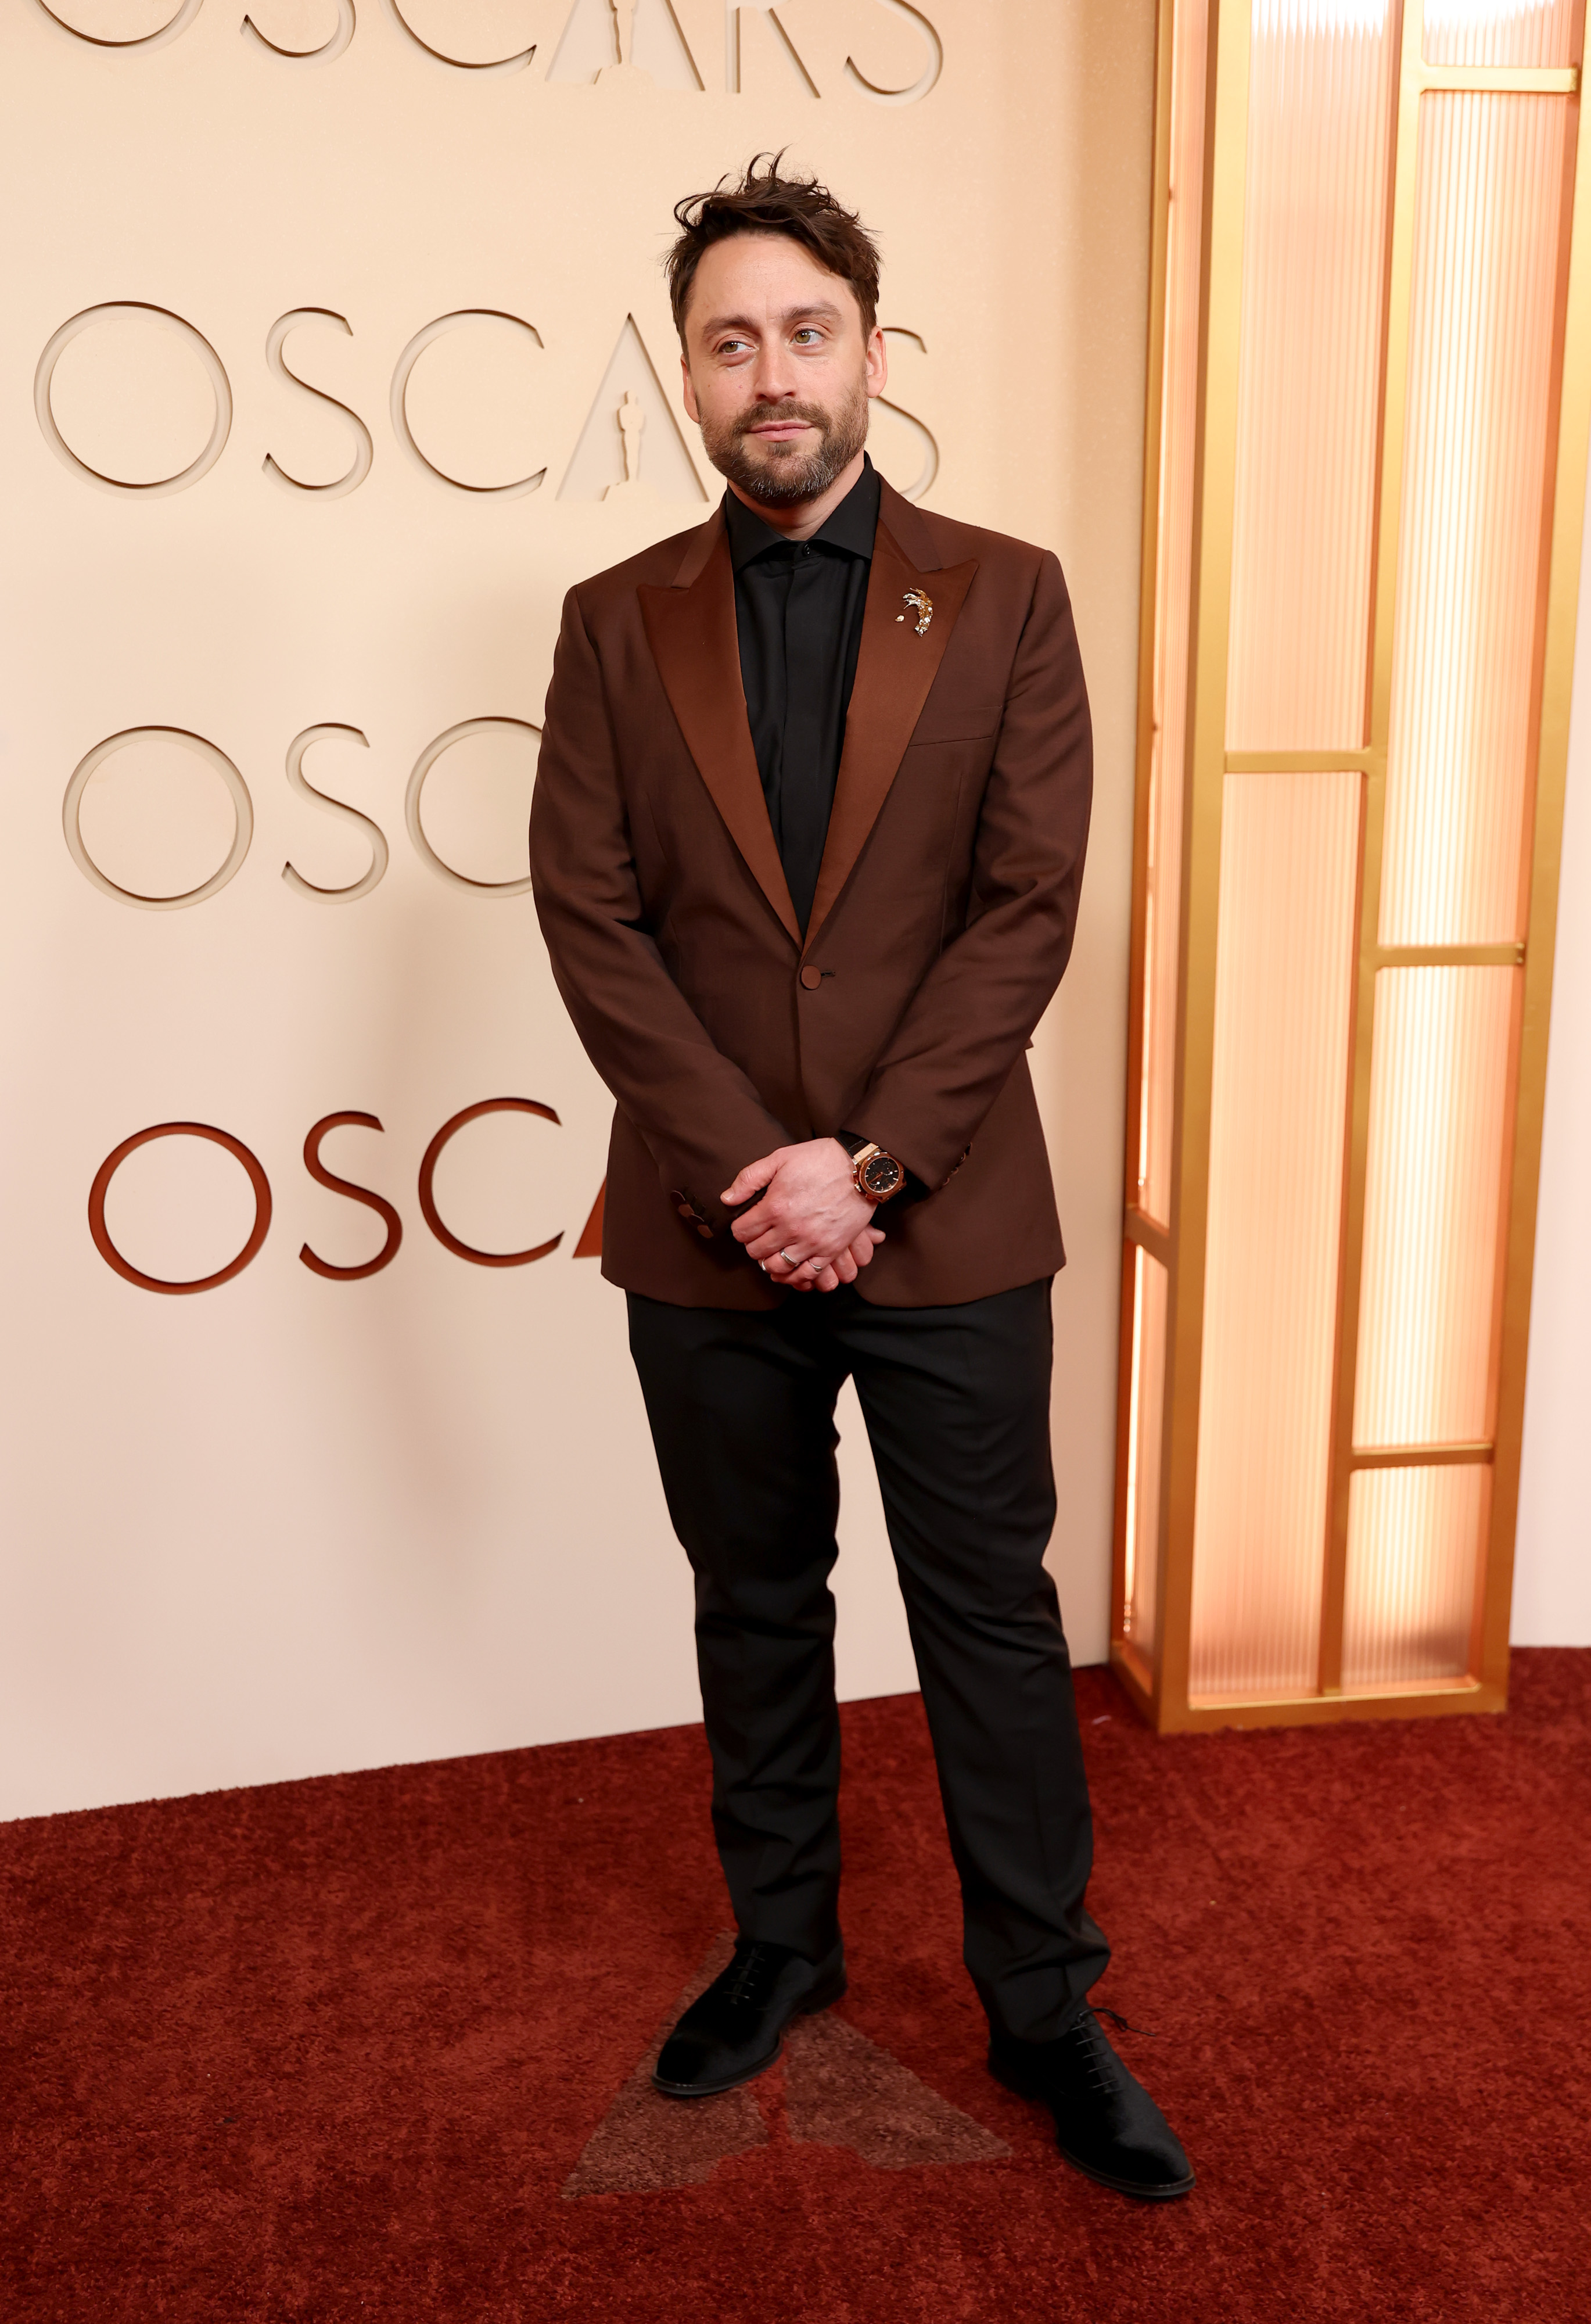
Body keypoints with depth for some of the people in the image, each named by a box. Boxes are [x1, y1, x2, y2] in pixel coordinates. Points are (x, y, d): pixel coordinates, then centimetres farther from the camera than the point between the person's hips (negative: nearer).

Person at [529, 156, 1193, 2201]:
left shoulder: (1004, 599, 0)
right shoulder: (617, 624, 4)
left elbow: (1029, 907, -7)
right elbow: (591, 919, -4)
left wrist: (868, 1163, -15)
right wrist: (748, 1164, -14)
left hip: (947, 1229, -1)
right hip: (707, 1239, 2)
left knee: (990, 1611, 9)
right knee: (754, 1608, 17)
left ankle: (1041, 2003, 26)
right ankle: (780, 1939, 37)